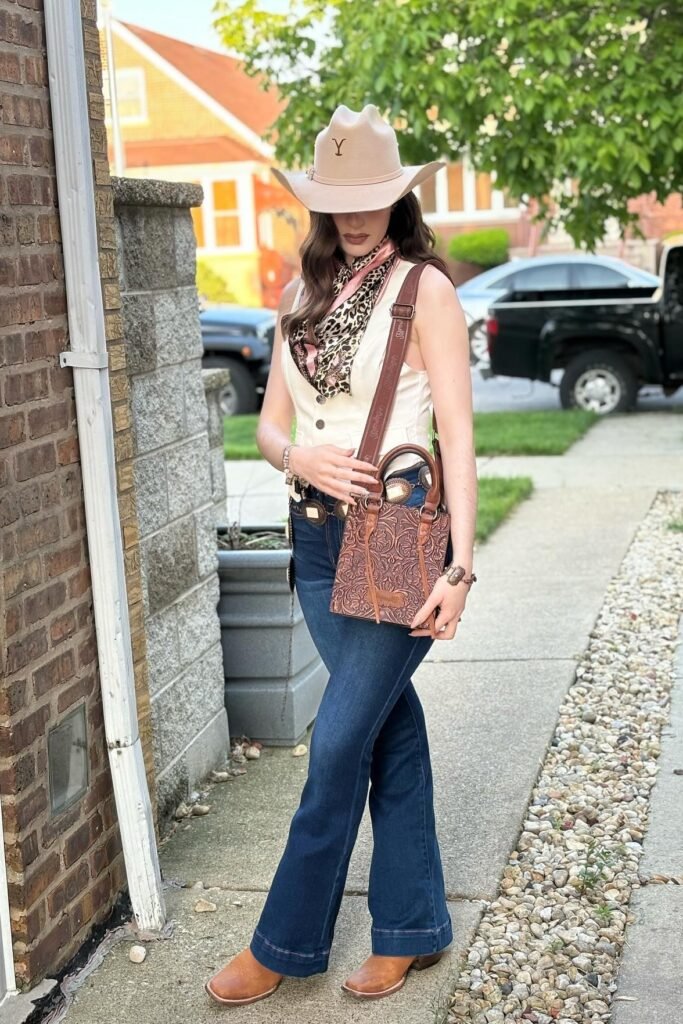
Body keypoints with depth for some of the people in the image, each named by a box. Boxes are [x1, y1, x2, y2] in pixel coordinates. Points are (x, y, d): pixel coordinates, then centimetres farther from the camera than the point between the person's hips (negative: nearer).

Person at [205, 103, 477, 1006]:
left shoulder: (424, 289, -5)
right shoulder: (305, 296, 13)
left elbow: (457, 434, -9)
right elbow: (270, 425, 13)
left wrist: (459, 566, -15)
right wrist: (301, 458, -11)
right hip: (318, 535, 6)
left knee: (339, 744, -3)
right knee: (390, 728, 13)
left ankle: (287, 944, 12)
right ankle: (413, 928, 25)